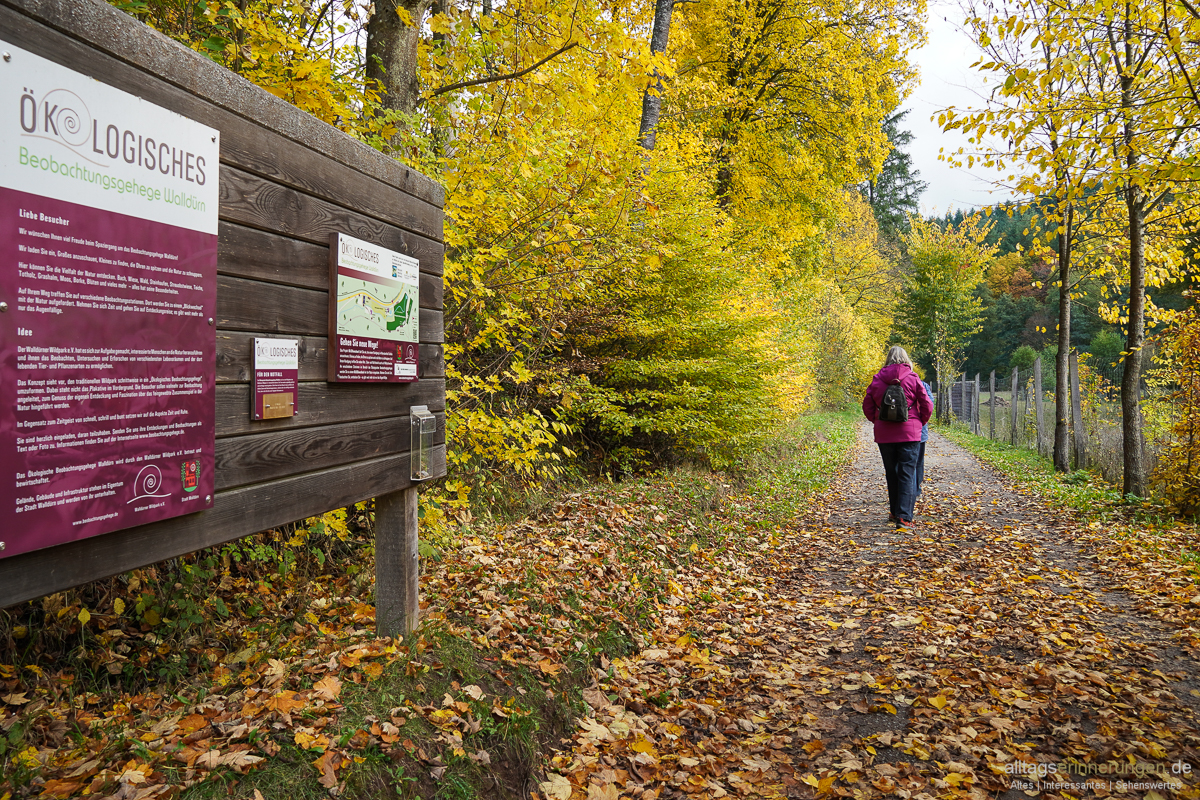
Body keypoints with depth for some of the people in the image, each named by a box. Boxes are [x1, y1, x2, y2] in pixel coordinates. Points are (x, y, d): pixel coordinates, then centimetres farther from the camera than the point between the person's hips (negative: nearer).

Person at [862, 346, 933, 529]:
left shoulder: (877, 380, 2)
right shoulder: (912, 379, -4)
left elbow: (867, 407, 7)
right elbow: (927, 406, -3)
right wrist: (919, 423, 13)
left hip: (884, 434, 2)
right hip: (909, 433, -2)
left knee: (891, 473, 15)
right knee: (907, 474, -2)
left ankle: (895, 512, 26)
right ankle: (904, 517, -11)